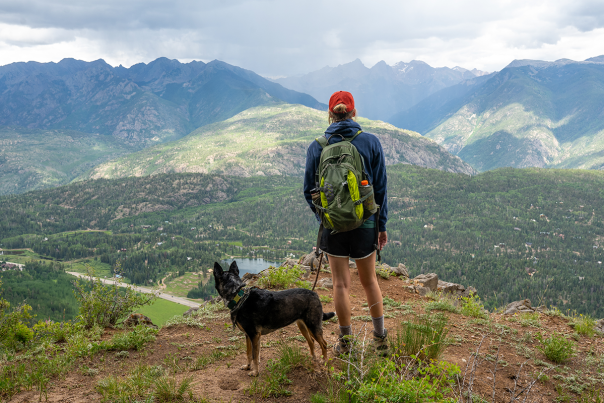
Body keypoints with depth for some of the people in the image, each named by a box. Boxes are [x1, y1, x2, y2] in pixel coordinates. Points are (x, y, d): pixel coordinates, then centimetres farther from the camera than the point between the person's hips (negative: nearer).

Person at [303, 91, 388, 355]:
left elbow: (309, 189, 2)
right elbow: (380, 187, -1)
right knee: (369, 281, 17)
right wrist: (382, 225, 7)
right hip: (364, 223, 1)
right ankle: (380, 338, 23)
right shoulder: (370, 142, -3)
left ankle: (345, 343, 18)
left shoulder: (317, 147, -3)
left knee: (341, 283, 8)